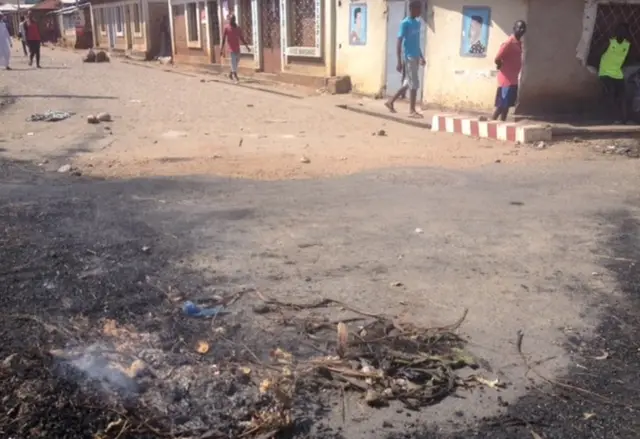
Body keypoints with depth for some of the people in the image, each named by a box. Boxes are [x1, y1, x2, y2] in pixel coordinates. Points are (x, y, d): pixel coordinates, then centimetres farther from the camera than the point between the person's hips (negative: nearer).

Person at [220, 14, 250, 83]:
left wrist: (247, 46, 11)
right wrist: (222, 50, -9)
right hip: (231, 48, -6)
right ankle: (235, 75, -9)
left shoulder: (237, 28, 10)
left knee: (237, 60, 13)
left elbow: (241, 38, 15)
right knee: (234, 61, -10)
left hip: (237, 47, 6)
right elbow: (223, 39, -5)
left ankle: (231, 73, 31)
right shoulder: (226, 28, -4)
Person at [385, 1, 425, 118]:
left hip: (415, 58, 8)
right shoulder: (405, 23, -11)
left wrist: (421, 57, 21)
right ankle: (412, 110, 3)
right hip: (409, 58, -8)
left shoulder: (417, 23, 13)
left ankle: (391, 102, 22)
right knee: (414, 84, -5)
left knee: (408, 83, 12)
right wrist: (399, 61, -18)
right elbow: (399, 43, -14)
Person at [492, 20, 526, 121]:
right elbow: (497, 59, -21)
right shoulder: (509, 43, -17)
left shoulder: (519, 43, 12)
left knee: (507, 105, 11)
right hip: (506, 79, -9)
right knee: (501, 105, -6)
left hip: (513, 79, 9)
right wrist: (502, 66, -3)